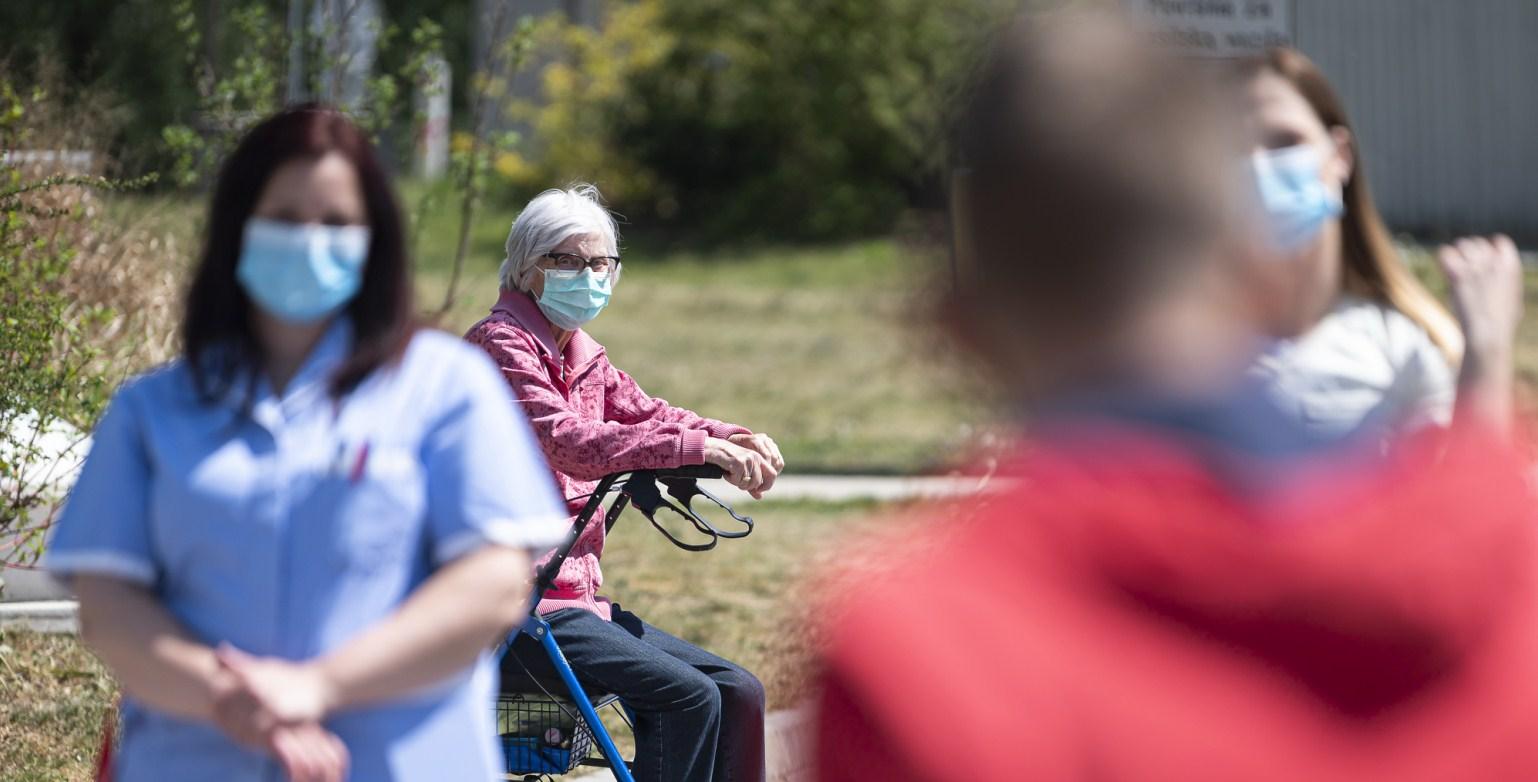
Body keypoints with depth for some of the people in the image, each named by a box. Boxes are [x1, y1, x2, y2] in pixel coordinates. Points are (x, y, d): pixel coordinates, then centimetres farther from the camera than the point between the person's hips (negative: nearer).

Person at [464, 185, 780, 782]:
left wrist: (739, 442, -6)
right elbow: (571, 441, -23)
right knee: (687, 696, -22)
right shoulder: (501, 345, -11)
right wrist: (702, 448, -27)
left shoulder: (584, 359, 18)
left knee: (737, 692, 0)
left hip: (574, 596, 9)